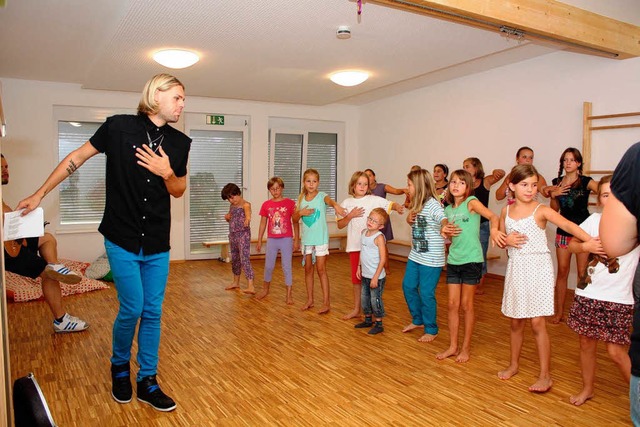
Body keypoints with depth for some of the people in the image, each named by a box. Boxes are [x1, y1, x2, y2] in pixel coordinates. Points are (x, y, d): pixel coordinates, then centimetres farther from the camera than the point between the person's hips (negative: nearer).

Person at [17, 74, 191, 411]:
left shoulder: (180, 142, 1)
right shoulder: (119, 126, -8)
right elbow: (77, 157, 2)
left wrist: (166, 173, -13)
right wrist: (40, 194, 7)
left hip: (157, 244, 3)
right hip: (122, 241, -3)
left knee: (153, 312, 7)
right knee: (132, 309, -1)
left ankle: (147, 382, 23)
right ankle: (119, 366, 29)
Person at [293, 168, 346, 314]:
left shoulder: (321, 195, -8)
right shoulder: (301, 198, 5)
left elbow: (329, 200, -33)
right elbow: (294, 219, 7)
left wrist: (336, 205, -56)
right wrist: (301, 213, -15)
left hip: (320, 238, -4)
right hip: (306, 238, 5)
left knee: (321, 269, -2)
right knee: (308, 269, 11)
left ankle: (326, 302, 5)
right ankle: (310, 300, 23)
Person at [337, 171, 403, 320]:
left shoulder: (374, 200, -2)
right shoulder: (347, 203, 6)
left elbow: (391, 204, -8)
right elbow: (340, 225, 5)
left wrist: (397, 207, -30)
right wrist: (350, 216, -10)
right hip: (354, 245, 3)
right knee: (356, 278, 13)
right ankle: (356, 309, 28)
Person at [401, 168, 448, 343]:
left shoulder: (432, 204, -19)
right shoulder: (416, 204, 8)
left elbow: (444, 221, -35)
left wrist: (444, 227, -59)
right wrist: (409, 219, -1)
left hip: (431, 259, -9)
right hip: (415, 255, 9)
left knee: (426, 293, 0)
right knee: (408, 286, 17)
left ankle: (431, 329, 19)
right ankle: (417, 320, 37)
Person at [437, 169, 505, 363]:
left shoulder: (471, 202, -8)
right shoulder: (448, 209, 10)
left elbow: (492, 216, -22)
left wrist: (494, 229, -43)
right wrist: (446, 231, -5)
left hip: (471, 260, -5)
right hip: (453, 260, 5)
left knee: (466, 305, 5)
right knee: (453, 304, 8)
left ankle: (466, 348, 20)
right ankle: (453, 346, 21)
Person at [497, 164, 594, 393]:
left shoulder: (541, 211, -9)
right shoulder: (506, 211, 4)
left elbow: (568, 224, -25)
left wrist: (590, 240, -41)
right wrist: (507, 240, -10)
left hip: (537, 267, -4)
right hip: (516, 268, 4)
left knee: (537, 323, -3)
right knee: (516, 322, 14)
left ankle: (545, 375, 9)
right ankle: (514, 364, 32)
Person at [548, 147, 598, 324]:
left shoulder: (586, 181, -5)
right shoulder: (557, 182, 7)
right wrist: (553, 195, -6)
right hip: (563, 231, 3)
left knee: (583, 273, 0)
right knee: (562, 271, 6)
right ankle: (559, 312, 14)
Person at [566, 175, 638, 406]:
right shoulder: (594, 219, 2)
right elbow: (571, 243, 8)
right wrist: (586, 246, -11)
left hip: (618, 298, -3)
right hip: (587, 294, 3)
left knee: (616, 351, -2)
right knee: (586, 344, 13)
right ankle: (587, 389, 33)